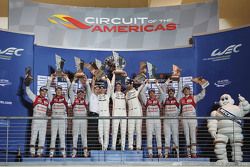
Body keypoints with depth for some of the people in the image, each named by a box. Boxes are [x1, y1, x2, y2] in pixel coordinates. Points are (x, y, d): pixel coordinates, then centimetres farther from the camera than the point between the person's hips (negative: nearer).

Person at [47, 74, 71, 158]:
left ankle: (63, 152, 2)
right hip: (54, 118, 0)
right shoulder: (52, 98, 7)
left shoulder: (65, 98, 6)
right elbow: (48, 89, 4)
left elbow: (69, 89, 4)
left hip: (62, 119, 0)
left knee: (62, 136, 1)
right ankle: (51, 152, 2)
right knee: (53, 136, 1)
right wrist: (50, 79, 0)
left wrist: (67, 78, -1)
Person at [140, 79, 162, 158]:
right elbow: (142, 93, 2)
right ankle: (150, 153, -2)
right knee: (149, 136, -3)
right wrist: (147, 84, 5)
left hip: (157, 119, 1)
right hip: (149, 120, -1)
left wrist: (157, 84, 7)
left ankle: (160, 152, 2)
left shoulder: (158, 100, 12)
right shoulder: (146, 100, 10)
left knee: (158, 136, 0)